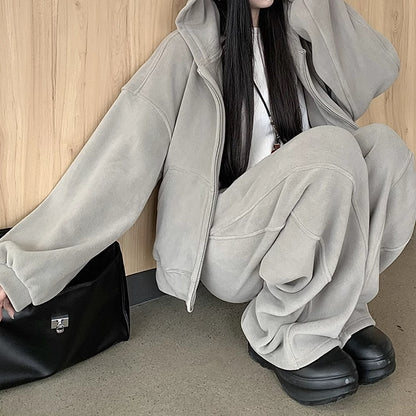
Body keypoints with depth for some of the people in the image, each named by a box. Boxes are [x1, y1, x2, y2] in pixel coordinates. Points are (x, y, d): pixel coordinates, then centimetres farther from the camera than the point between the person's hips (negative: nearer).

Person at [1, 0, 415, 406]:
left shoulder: (291, 35, 10)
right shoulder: (190, 49, -8)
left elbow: (381, 69, 2)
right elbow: (121, 160, -14)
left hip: (296, 229, 5)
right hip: (225, 244, -5)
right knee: (334, 146, -27)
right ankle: (281, 336, -15)